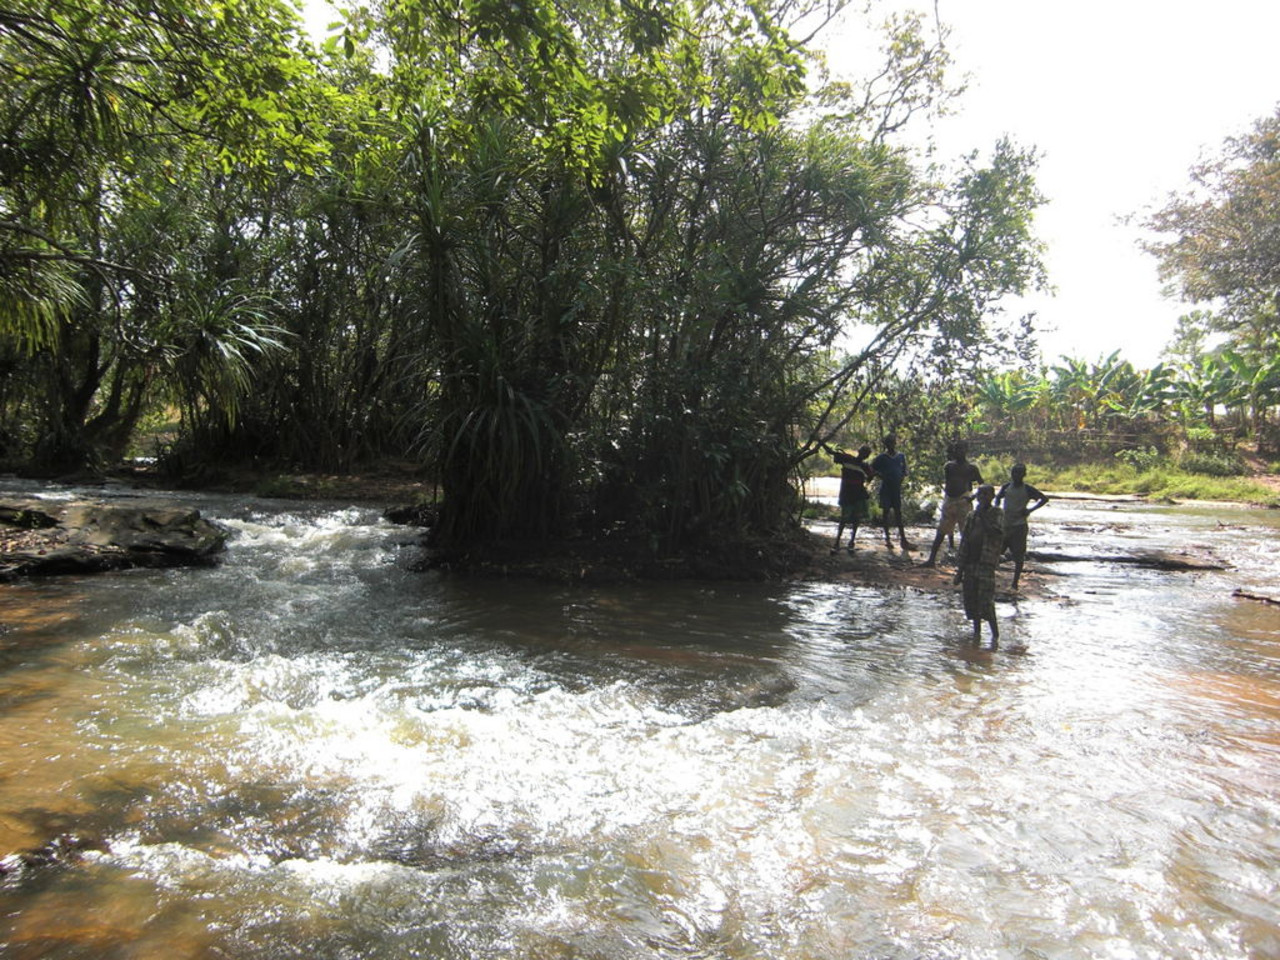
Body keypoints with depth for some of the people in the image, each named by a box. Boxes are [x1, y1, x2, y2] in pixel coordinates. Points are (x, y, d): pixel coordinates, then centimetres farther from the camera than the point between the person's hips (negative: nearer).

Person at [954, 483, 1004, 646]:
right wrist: (960, 568, 12)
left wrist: (983, 516, -15)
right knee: (971, 598, 8)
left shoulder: (997, 513, 0)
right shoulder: (972, 516, 14)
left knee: (986, 600, -11)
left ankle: (995, 634, 0)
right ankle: (976, 631, 20)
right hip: (970, 561, 6)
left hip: (986, 561, -5)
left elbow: (997, 533, -18)